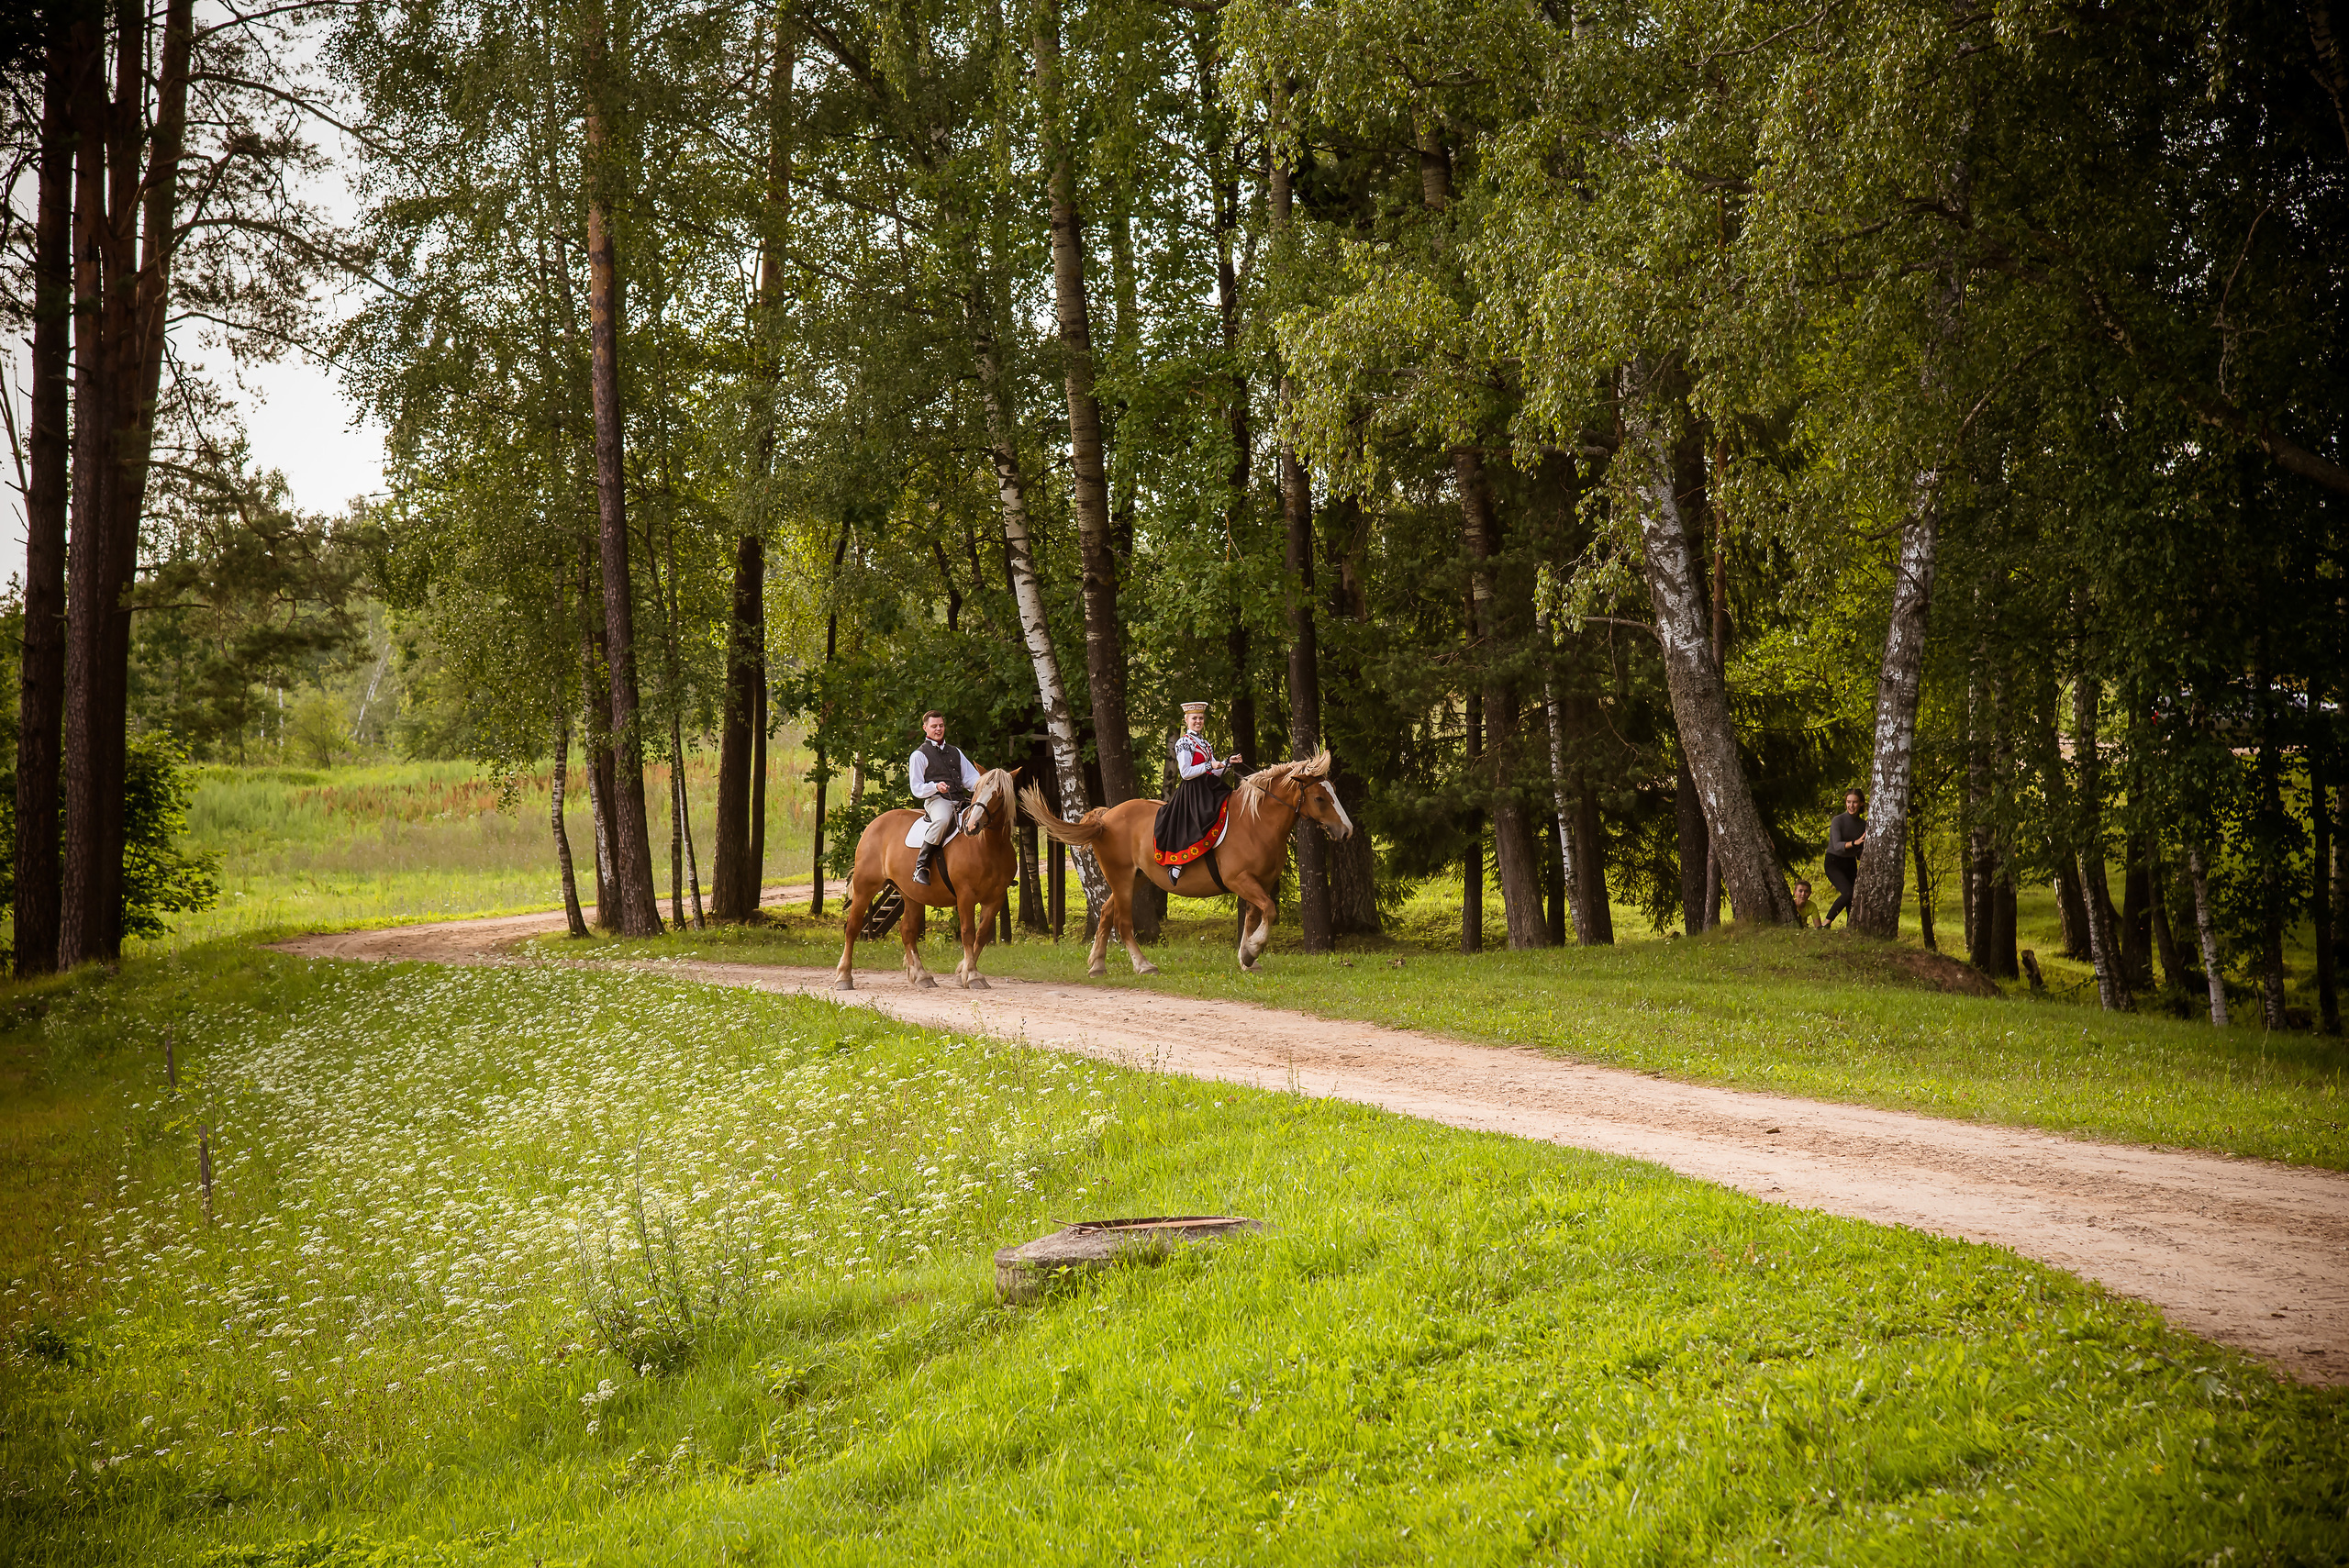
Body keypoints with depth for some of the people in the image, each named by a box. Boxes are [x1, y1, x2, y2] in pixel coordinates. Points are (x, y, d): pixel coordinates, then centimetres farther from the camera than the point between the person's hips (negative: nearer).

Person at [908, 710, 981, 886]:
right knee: (943, 820, -40)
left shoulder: (955, 752, 27)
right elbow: (916, 789, 2)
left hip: (960, 800, 6)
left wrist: (981, 784, -3)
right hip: (936, 800, -6)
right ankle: (921, 867, -36)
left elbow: (971, 777, 20)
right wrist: (935, 787, -17)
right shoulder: (920, 754, 9)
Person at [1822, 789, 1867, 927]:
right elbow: (1837, 846, -26)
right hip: (1834, 862, -6)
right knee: (1848, 893, -24)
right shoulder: (1838, 820, -14)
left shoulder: (1863, 824, 3)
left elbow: (1862, 851, 14)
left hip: (1850, 864, 6)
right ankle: (1826, 923, -12)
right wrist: (1854, 843, -41)